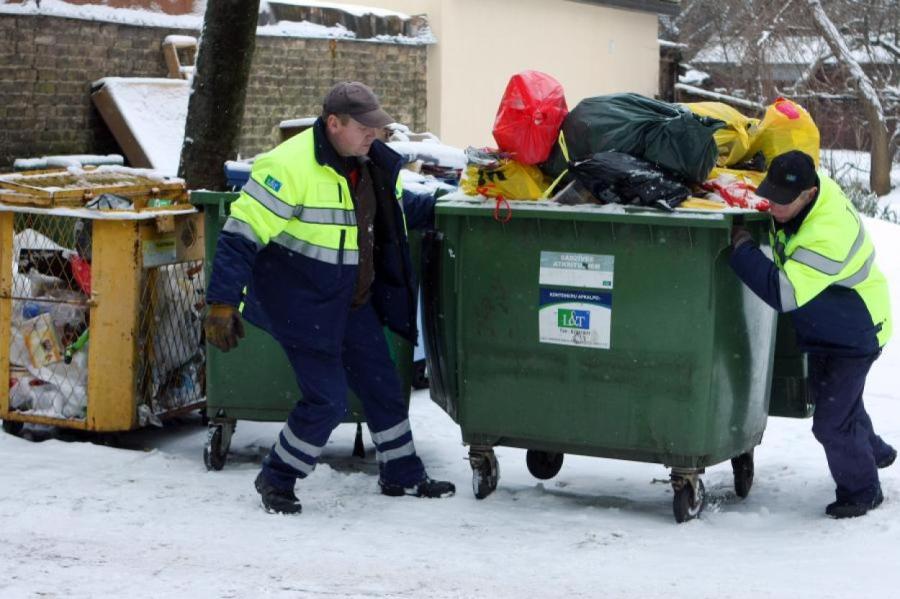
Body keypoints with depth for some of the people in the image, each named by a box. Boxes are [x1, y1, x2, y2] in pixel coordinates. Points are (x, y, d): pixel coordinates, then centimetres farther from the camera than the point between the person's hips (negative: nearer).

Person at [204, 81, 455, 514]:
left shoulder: (374, 164, 3)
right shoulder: (289, 167, -23)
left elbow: (398, 207, 24)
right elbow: (241, 235, -23)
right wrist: (223, 302, -27)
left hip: (353, 301, 8)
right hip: (302, 306, -8)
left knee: (383, 388, 15)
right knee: (327, 400, -10)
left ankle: (401, 475, 34)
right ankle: (276, 479, 12)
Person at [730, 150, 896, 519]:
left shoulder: (828, 236, -39)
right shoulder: (804, 198, -13)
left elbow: (783, 292, -42)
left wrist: (741, 247, -35)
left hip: (854, 334, -10)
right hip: (825, 327, 10)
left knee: (832, 420, -5)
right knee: (834, 398, 26)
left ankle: (862, 491, 18)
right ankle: (874, 452, 52)